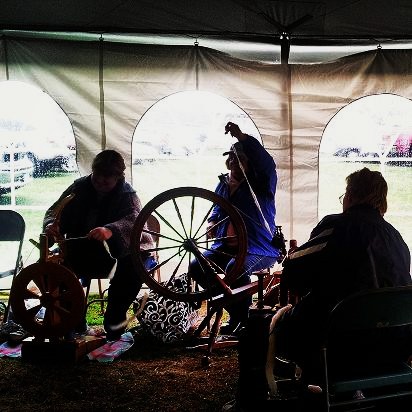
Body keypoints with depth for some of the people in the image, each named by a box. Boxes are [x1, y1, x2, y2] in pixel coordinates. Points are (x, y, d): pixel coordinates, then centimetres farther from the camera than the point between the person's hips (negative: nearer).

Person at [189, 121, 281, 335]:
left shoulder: (261, 182, -3)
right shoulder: (223, 183, 14)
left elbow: (267, 162, -26)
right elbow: (216, 211, 29)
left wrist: (241, 136, -32)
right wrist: (212, 224, 4)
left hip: (259, 248, -6)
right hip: (225, 245, 7)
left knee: (235, 268, -36)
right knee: (196, 266, -14)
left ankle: (240, 318, -13)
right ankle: (234, 307, 2)